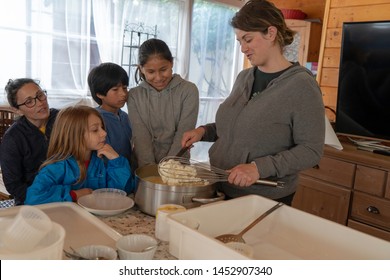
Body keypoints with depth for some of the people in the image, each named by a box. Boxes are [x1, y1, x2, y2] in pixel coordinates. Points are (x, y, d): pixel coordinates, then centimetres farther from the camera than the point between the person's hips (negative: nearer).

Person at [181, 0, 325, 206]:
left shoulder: (301, 85, -15)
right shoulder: (244, 77, 5)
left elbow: (311, 151, -16)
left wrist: (260, 167, -26)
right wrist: (203, 131, -2)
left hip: (265, 200, -6)